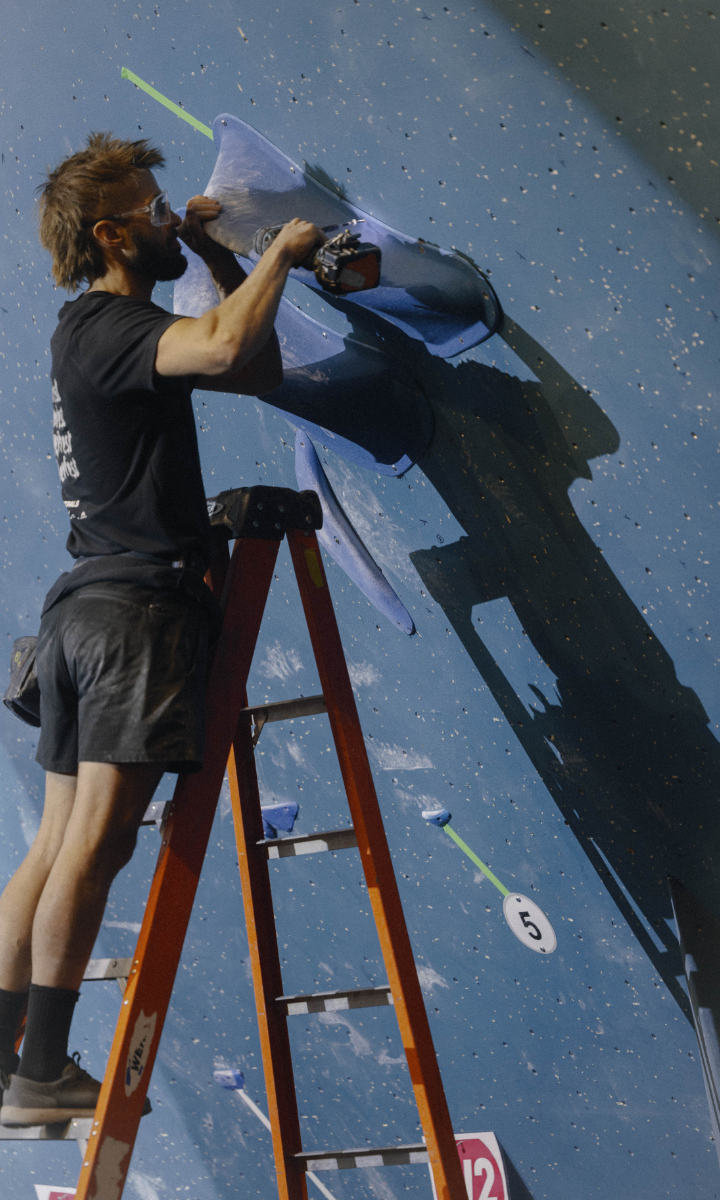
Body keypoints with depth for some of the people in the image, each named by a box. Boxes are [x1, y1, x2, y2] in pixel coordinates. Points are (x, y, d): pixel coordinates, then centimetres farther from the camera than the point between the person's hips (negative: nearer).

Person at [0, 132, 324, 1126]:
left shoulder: (97, 329, 22)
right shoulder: (106, 326, -8)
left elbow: (260, 371, 25)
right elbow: (226, 346, -30)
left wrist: (222, 258, 18)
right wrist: (280, 252, -12)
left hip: (86, 604, 10)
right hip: (139, 604, -10)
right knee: (95, 843, -7)